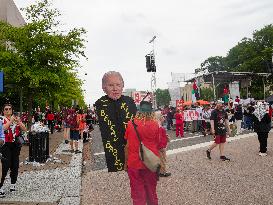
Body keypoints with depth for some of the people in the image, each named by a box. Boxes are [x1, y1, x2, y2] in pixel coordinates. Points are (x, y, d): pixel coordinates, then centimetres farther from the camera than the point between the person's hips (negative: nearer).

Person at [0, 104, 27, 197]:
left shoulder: (16, 118, 8)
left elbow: (24, 129, 1)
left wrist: (19, 122, -14)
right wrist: (10, 121, -26)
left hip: (16, 144, 5)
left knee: (15, 165, 9)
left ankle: (13, 185, 21)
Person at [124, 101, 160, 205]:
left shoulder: (131, 124, -9)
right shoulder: (156, 125, -9)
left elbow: (127, 146, -4)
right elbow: (160, 146, -4)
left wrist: (126, 162, 7)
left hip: (134, 163, -1)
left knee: (137, 192, 11)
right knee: (151, 190, 19)